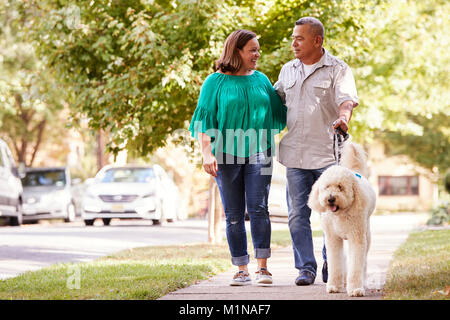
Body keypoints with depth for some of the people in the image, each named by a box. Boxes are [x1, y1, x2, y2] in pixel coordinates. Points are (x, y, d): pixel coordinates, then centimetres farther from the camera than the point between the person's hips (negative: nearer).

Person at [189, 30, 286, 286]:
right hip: (227, 154, -1)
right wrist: (207, 153, -11)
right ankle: (242, 270, 8)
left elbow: (279, 112, 20)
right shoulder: (216, 82, 3)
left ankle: (263, 266, -6)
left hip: (258, 152, 1)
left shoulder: (262, 80, 13)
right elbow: (204, 120, -1)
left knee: (258, 208, -10)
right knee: (234, 214, 1)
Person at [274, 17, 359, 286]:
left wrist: (343, 117, -37)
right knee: (298, 215, 0)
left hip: (327, 154, -4)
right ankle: (306, 268, 7)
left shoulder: (338, 69, -1)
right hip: (295, 153, 4)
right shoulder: (288, 70, 15)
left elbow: (347, 99, -17)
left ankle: (331, 265, 18)